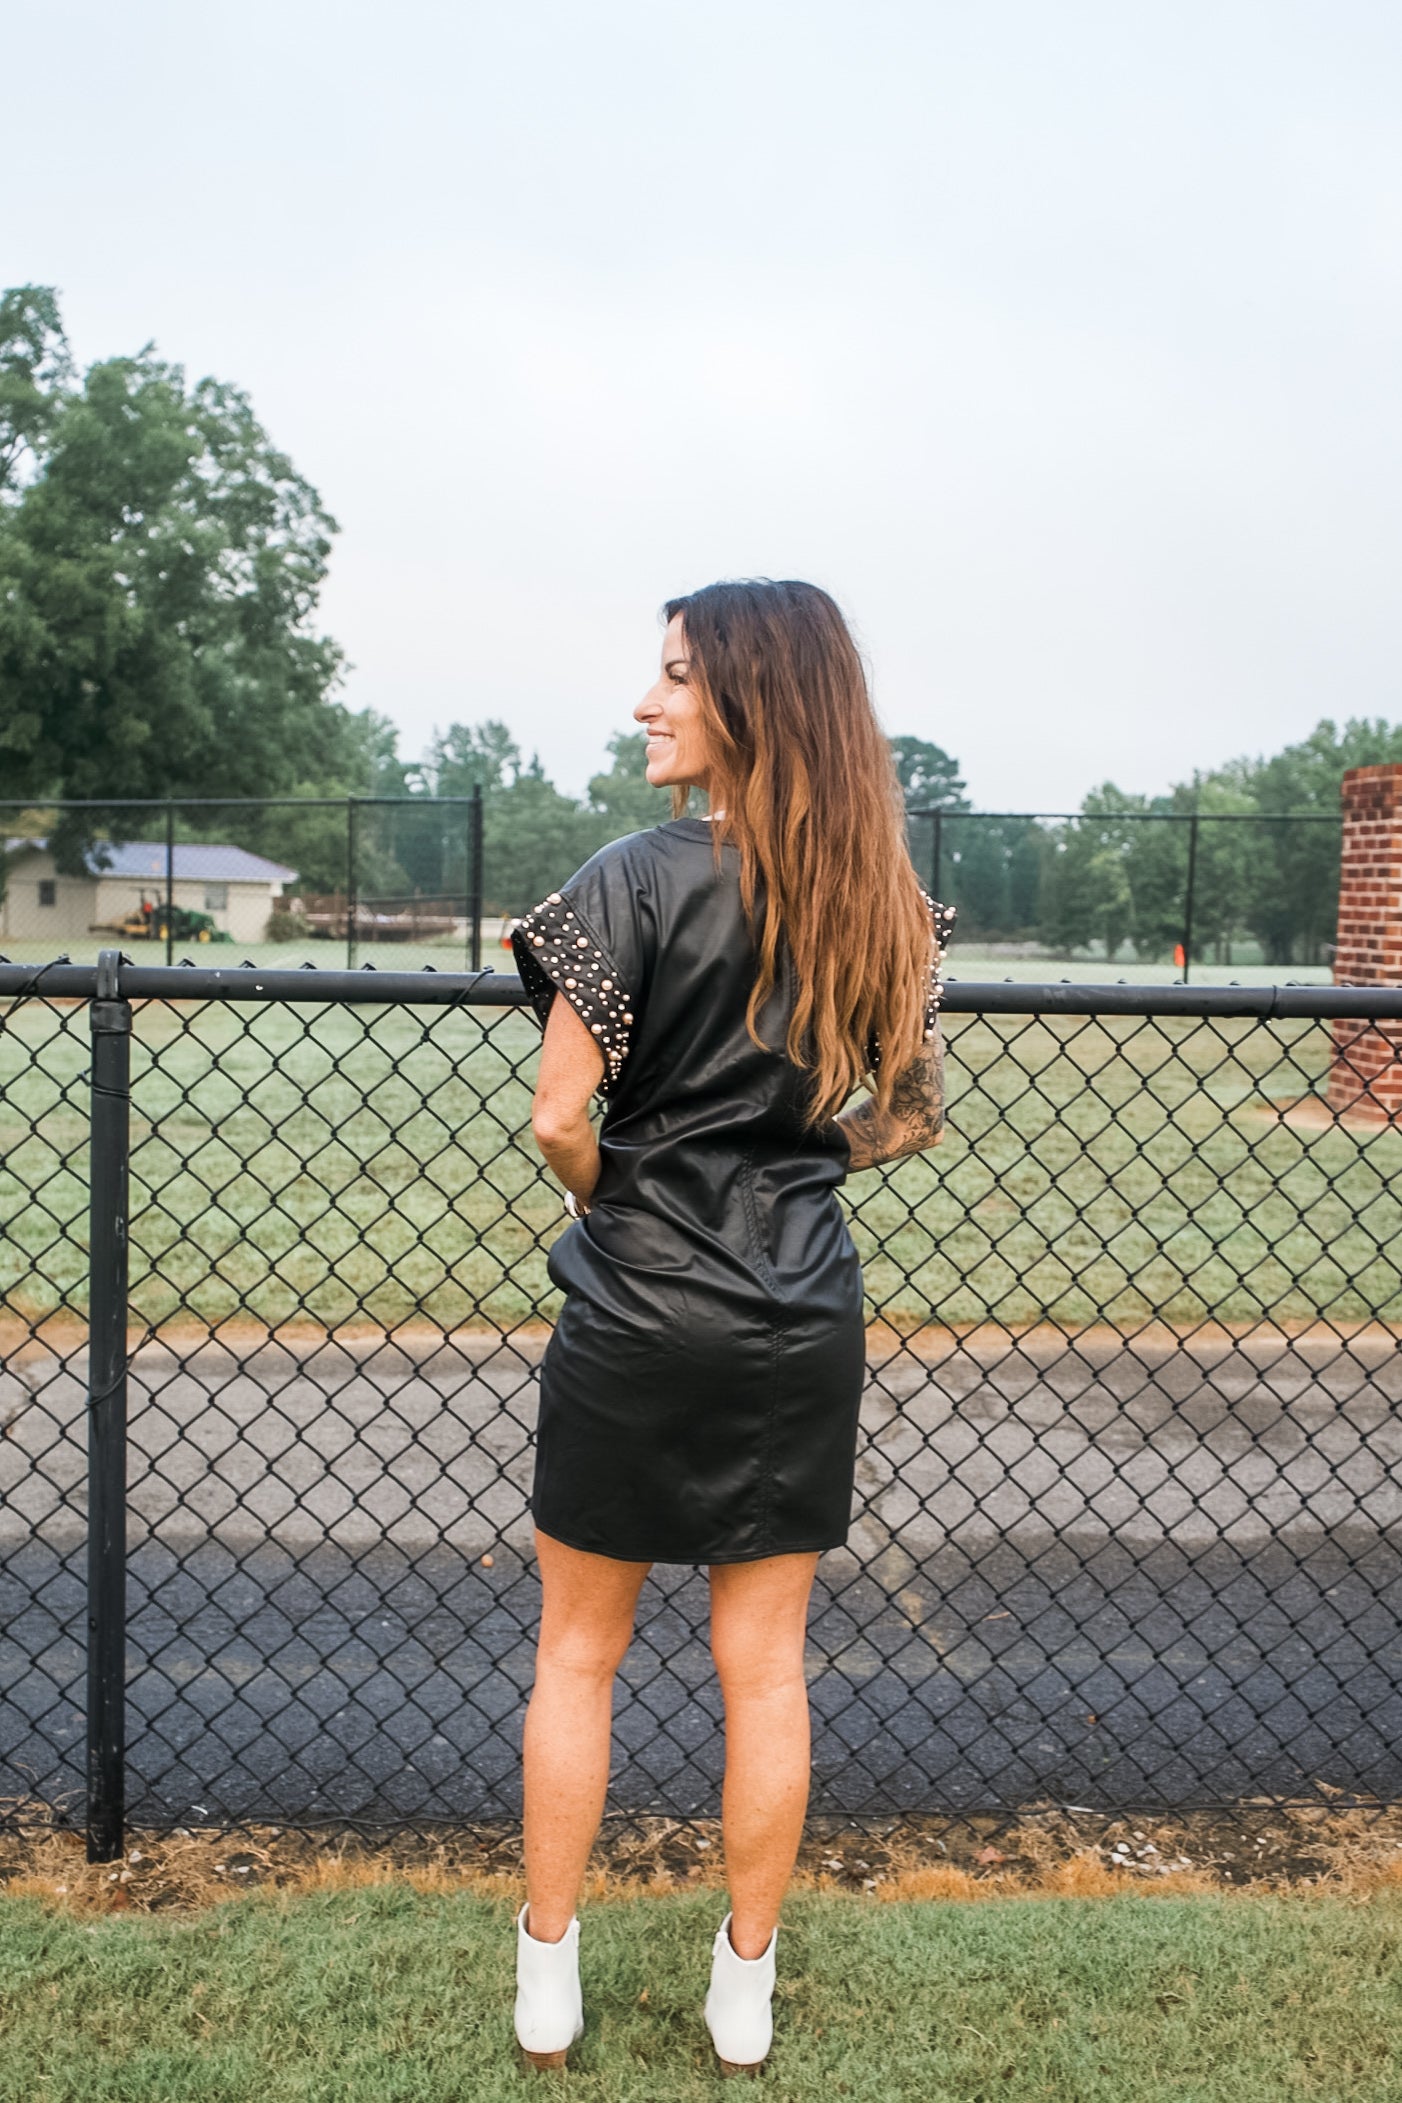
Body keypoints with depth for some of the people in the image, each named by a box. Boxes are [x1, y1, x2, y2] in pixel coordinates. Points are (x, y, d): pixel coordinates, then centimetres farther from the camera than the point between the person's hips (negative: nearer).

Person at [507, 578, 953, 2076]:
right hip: (803, 1322, 4)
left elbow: (560, 1119, -18)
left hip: (637, 1321, -4)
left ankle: (548, 1979, 28)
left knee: (578, 1652, 14)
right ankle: (746, 1990, 30)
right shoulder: (878, 900, 0)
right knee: (765, 1662, 15)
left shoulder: (640, 878, -15)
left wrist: (617, 1204, 1)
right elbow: (911, 1116, 7)